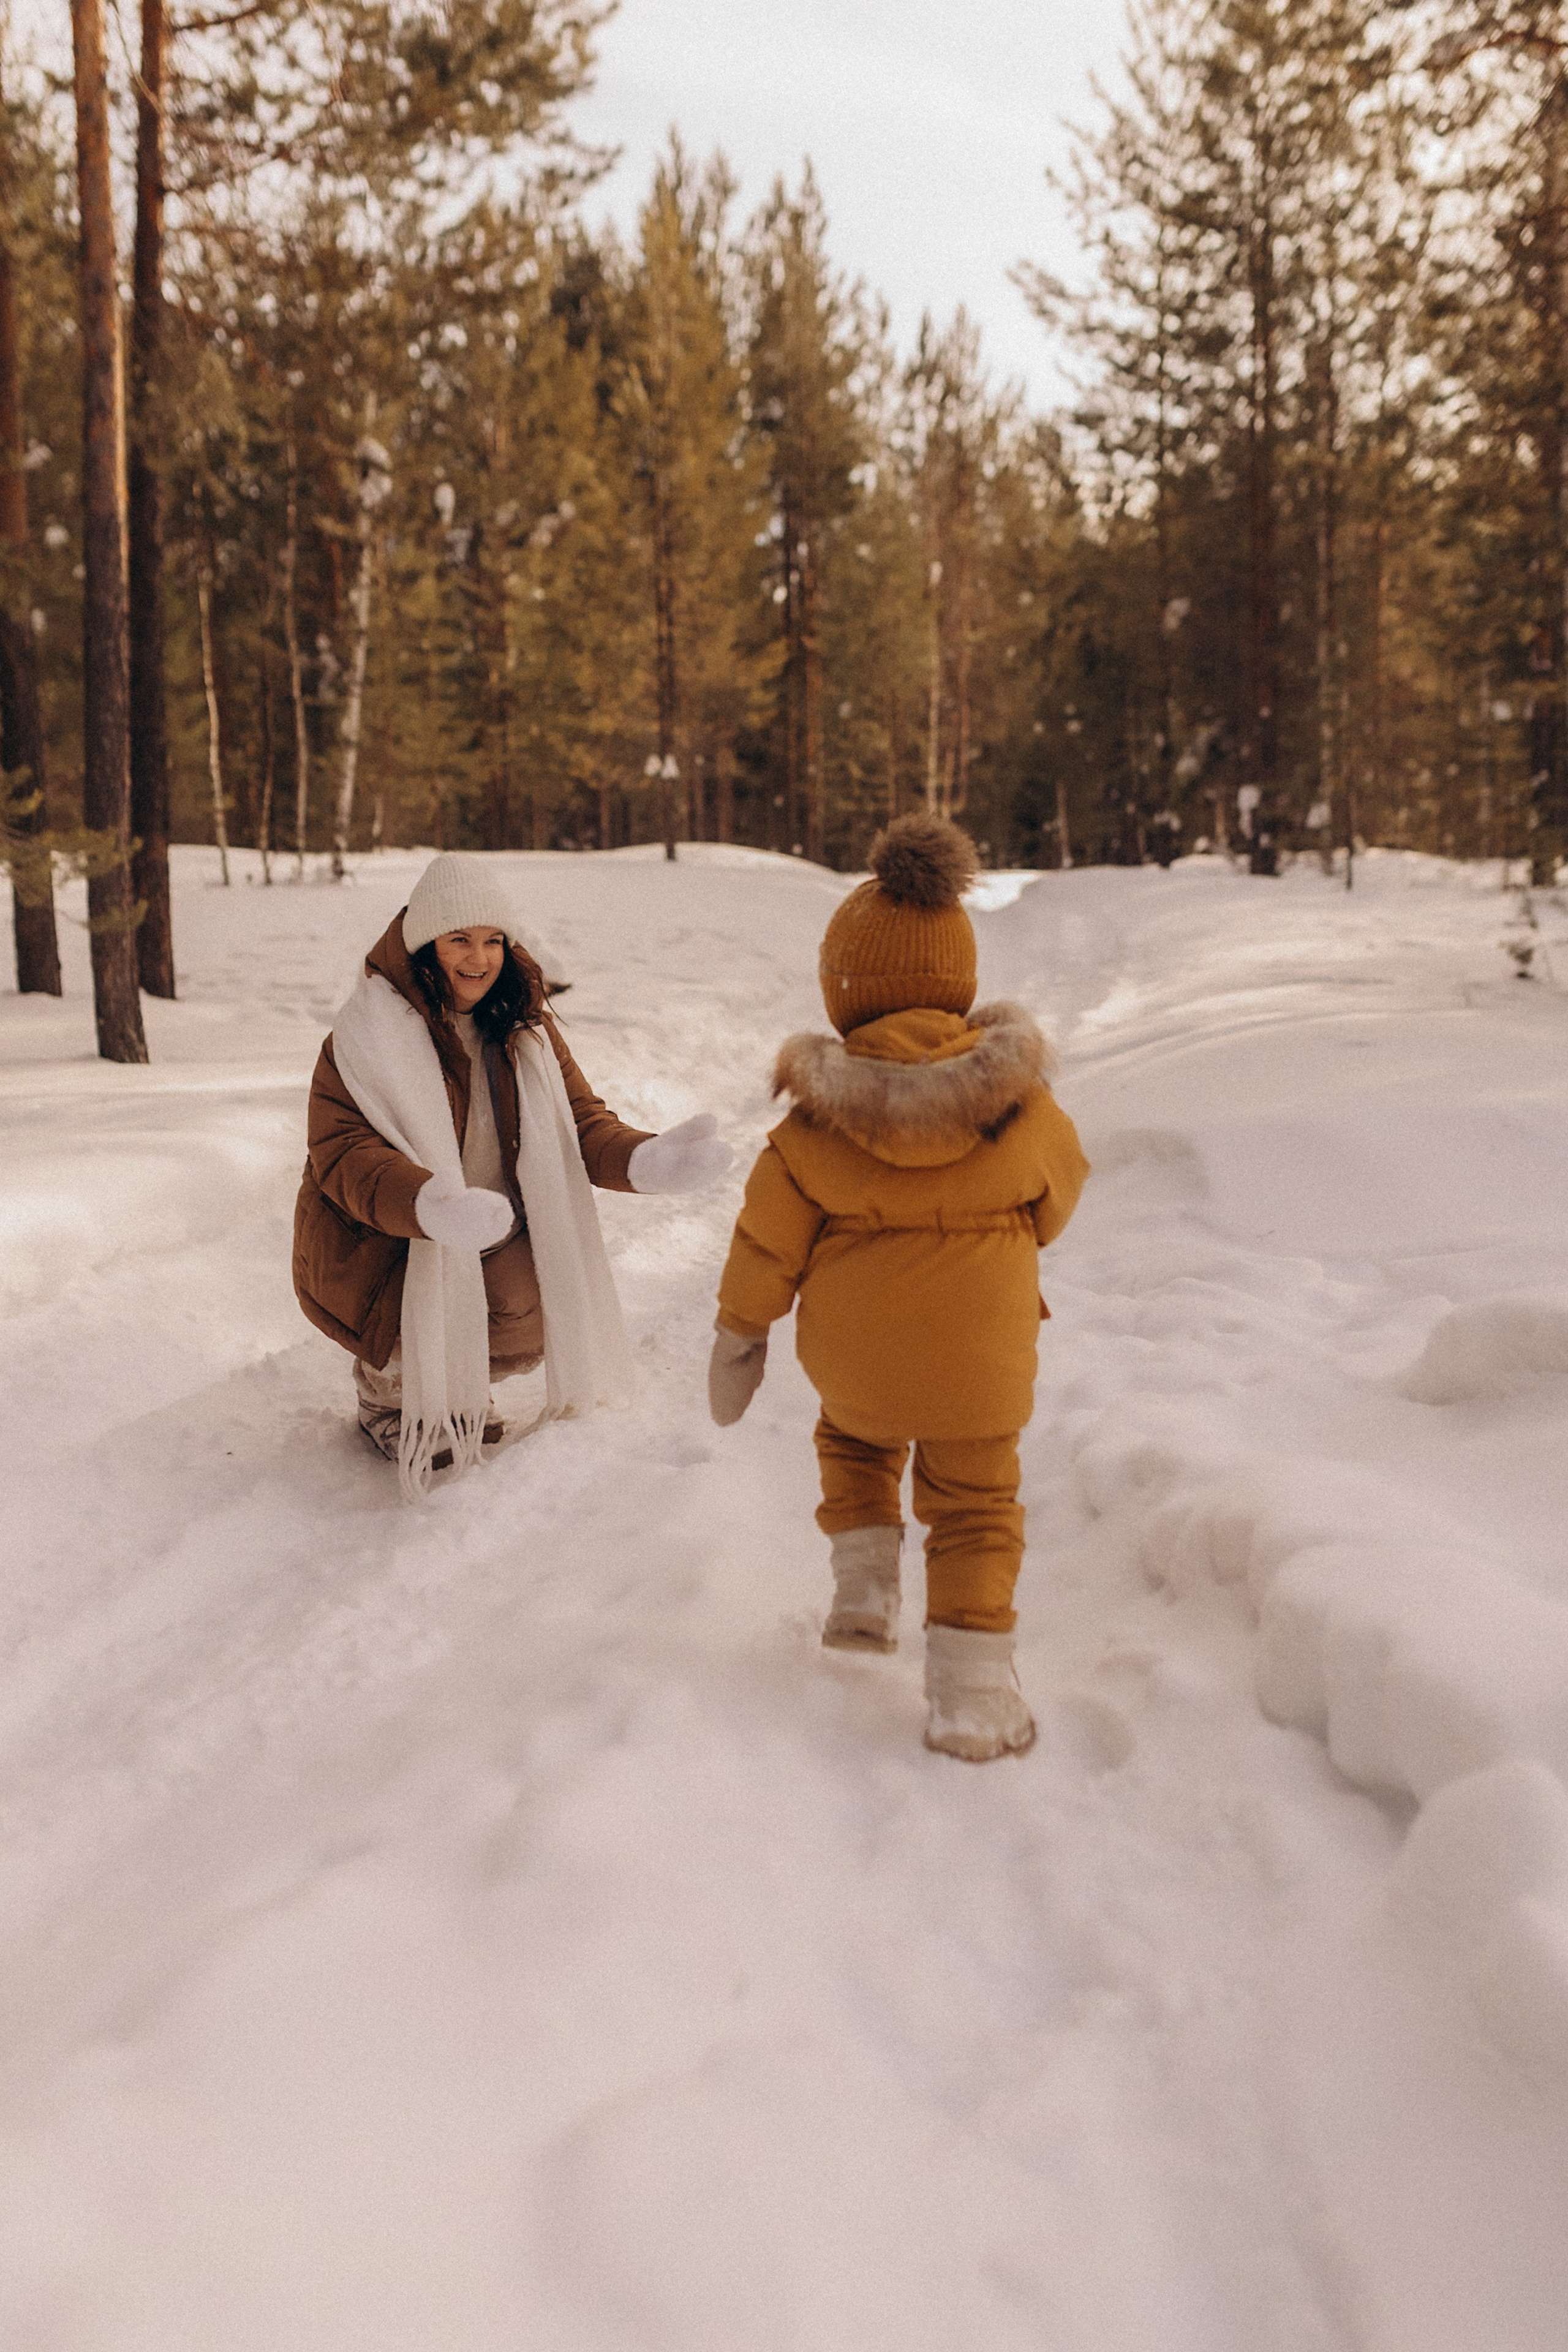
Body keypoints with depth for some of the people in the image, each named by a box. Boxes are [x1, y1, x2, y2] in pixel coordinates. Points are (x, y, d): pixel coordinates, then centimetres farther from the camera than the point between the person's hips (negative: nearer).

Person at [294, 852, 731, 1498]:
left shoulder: (524, 1030, 1)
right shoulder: (368, 1034, -17)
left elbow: (578, 1124, -5)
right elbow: (344, 1154, -26)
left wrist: (647, 1160, -29)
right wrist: (434, 1208, -47)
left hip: (486, 1243, 6)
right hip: (374, 1244, -5)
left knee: (542, 1324, -10)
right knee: (437, 1320, -28)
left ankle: (452, 1389, 24)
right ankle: (386, 1395, 9)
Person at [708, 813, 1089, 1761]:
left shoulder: (819, 1116, -11)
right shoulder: (1020, 1098, -8)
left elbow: (769, 1238, -6)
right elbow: (1059, 1195, 9)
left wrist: (740, 1332, 8)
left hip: (853, 1352, 1)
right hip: (981, 1352, 0)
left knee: (854, 1438, 31)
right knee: (975, 1500, 12)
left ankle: (864, 1592, 26)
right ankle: (972, 1677, 4)